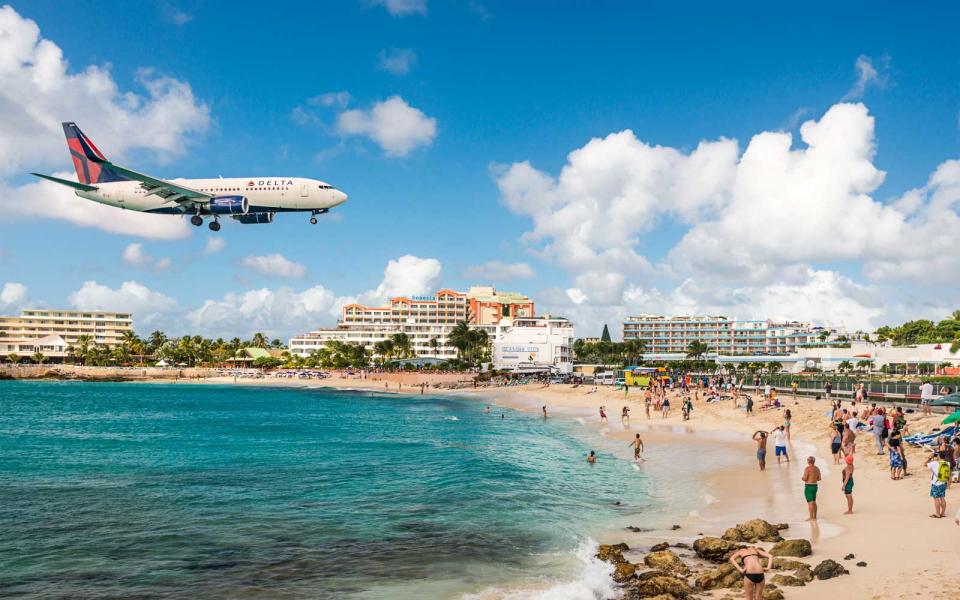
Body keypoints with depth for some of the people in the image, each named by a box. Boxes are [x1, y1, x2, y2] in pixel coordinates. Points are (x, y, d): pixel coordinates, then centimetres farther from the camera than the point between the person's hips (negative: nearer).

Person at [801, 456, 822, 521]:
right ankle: (815, 517, 23)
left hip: (808, 486, -8)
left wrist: (802, 478, 3)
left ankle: (811, 518, -5)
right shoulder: (817, 468, 6)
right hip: (815, 486, 8)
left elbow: (804, 478, -19)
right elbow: (819, 478, 11)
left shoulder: (807, 468, -16)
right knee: (814, 502, 17)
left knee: (810, 503, -5)